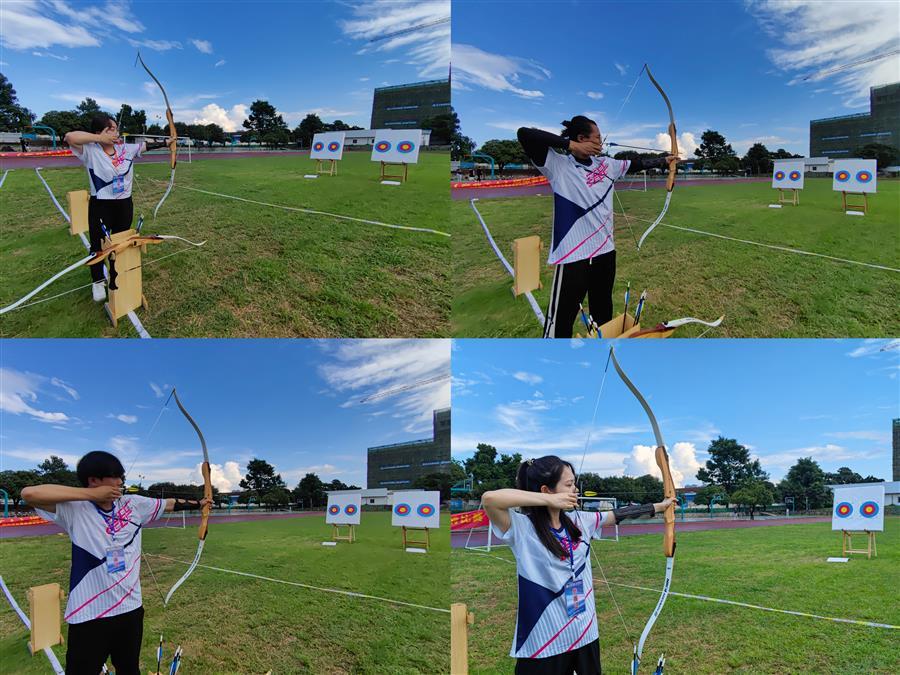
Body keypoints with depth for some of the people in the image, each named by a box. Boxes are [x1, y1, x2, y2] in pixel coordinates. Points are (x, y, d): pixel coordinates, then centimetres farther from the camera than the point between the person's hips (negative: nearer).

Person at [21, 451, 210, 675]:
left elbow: (169, 504, 17)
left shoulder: (134, 505, 2)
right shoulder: (75, 510, -11)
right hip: (89, 616, -5)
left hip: (130, 609, 5)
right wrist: (90, 494, -22)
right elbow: (29, 493, -25)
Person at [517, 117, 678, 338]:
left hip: (605, 250, 7)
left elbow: (636, 164, 25)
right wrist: (570, 145, -20)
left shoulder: (606, 164, 9)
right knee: (561, 321, -7)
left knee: (603, 314, 22)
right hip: (573, 256, -7)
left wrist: (664, 161, 34)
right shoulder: (558, 165, -10)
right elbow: (524, 134, -21)